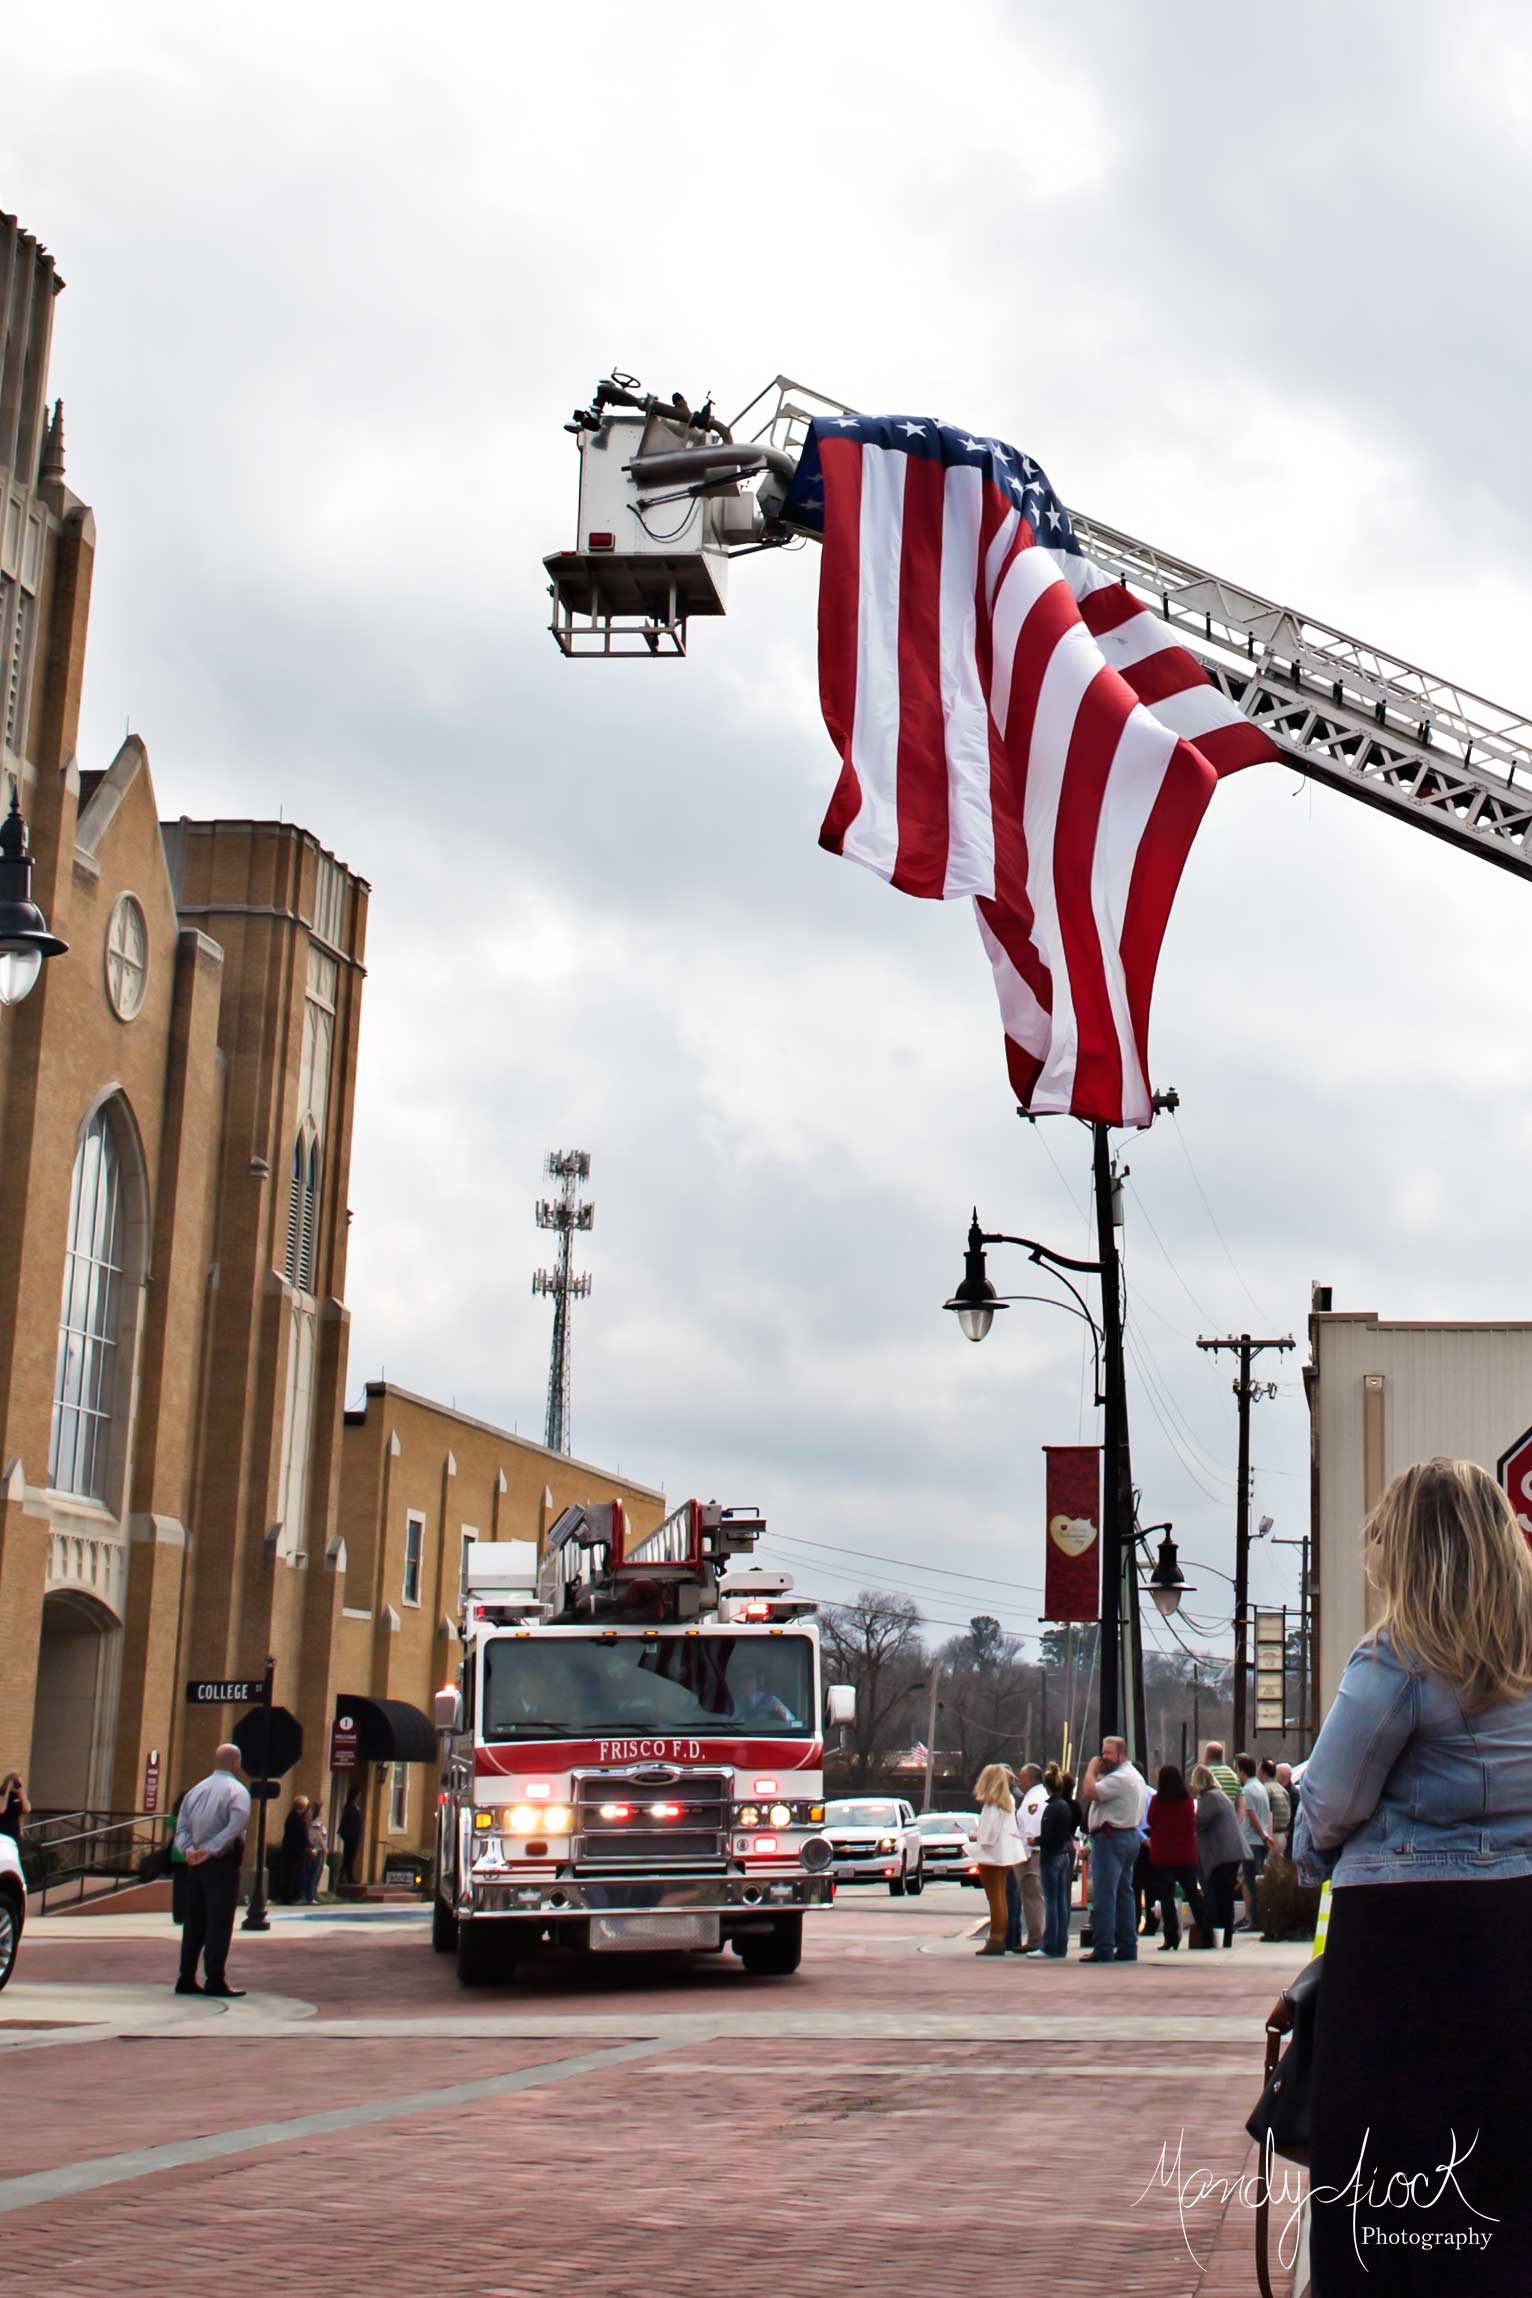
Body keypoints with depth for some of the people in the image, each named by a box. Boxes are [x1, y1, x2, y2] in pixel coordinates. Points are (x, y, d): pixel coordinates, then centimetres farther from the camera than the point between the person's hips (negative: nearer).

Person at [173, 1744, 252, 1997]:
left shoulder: (196, 1790, 14)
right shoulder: (236, 1790, -7)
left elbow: (182, 1826, 6)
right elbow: (238, 1822, -24)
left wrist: (189, 1850, -8)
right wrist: (211, 1849, -25)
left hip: (195, 1863, 6)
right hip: (222, 1863, -6)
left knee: (194, 1922, 10)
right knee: (219, 1922, -3)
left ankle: (187, 1979, 12)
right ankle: (215, 1981, -4)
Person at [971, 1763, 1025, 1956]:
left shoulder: (991, 1805, -17)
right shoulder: (1009, 1802, 9)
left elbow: (989, 1832, -20)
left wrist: (977, 1839, -3)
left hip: (991, 1854, -9)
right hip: (1004, 1854, 9)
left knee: (994, 1898, -5)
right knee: (1001, 1897, 14)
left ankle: (995, 1940, -4)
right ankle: (1000, 1939, 17)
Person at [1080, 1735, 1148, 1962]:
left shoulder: (1119, 1778, -16)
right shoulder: (1135, 1775, 20)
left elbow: (1089, 1792, -22)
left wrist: (1091, 1768, -9)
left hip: (1111, 1838, -11)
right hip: (1130, 1835, 11)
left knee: (1104, 1895, -10)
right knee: (1124, 1894, 13)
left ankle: (1103, 1949, -12)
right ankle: (1127, 1947, 15)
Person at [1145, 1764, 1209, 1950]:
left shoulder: (1157, 1800, -10)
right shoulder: (1187, 1800, -4)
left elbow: (1150, 1822, 3)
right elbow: (1192, 1824, 6)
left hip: (1162, 1855, -3)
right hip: (1186, 1855, 3)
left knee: (1166, 1897, 1)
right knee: (1193, 1893, 11)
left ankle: (1171, 1938, -5)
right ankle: (1206, 1936, 8)